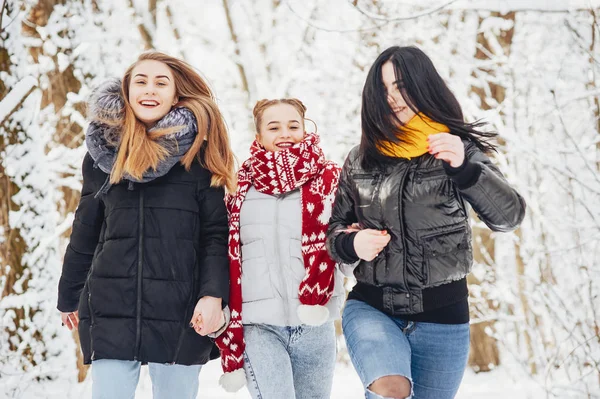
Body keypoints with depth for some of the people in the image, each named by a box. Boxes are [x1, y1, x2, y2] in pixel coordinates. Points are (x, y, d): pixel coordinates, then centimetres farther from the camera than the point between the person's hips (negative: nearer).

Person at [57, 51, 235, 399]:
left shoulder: (196, 155, 2)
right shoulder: (104, 151, 9)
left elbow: (216, 234, -2)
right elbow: (85, 233, 16)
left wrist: (213, 295, -14)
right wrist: (69, 298, 19)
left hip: (181, 315, -1)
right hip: (111, 311, 2)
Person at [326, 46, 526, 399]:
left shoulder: (459, 149, 0)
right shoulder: (361, 160, 6)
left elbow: (509, 216, -12)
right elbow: (336, 227, 15)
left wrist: (464, 168, -27)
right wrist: (352, 243, -8)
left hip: (442, 316, 0)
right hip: (371, 308, 0)